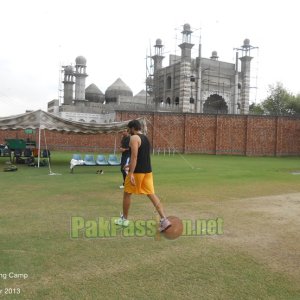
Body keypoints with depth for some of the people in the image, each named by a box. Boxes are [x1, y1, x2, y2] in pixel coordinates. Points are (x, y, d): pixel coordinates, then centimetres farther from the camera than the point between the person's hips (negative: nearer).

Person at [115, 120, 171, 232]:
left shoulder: (134, 138, -11)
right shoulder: (146, 138, 17)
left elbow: (134, 156, -21)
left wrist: (131, 173, -24)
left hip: (138, 171, -8)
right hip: (147, 171, 8)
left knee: (127, 194, 10)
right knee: (151, 194, 5)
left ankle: (124, 219, 23)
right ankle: (164, 220, -5)